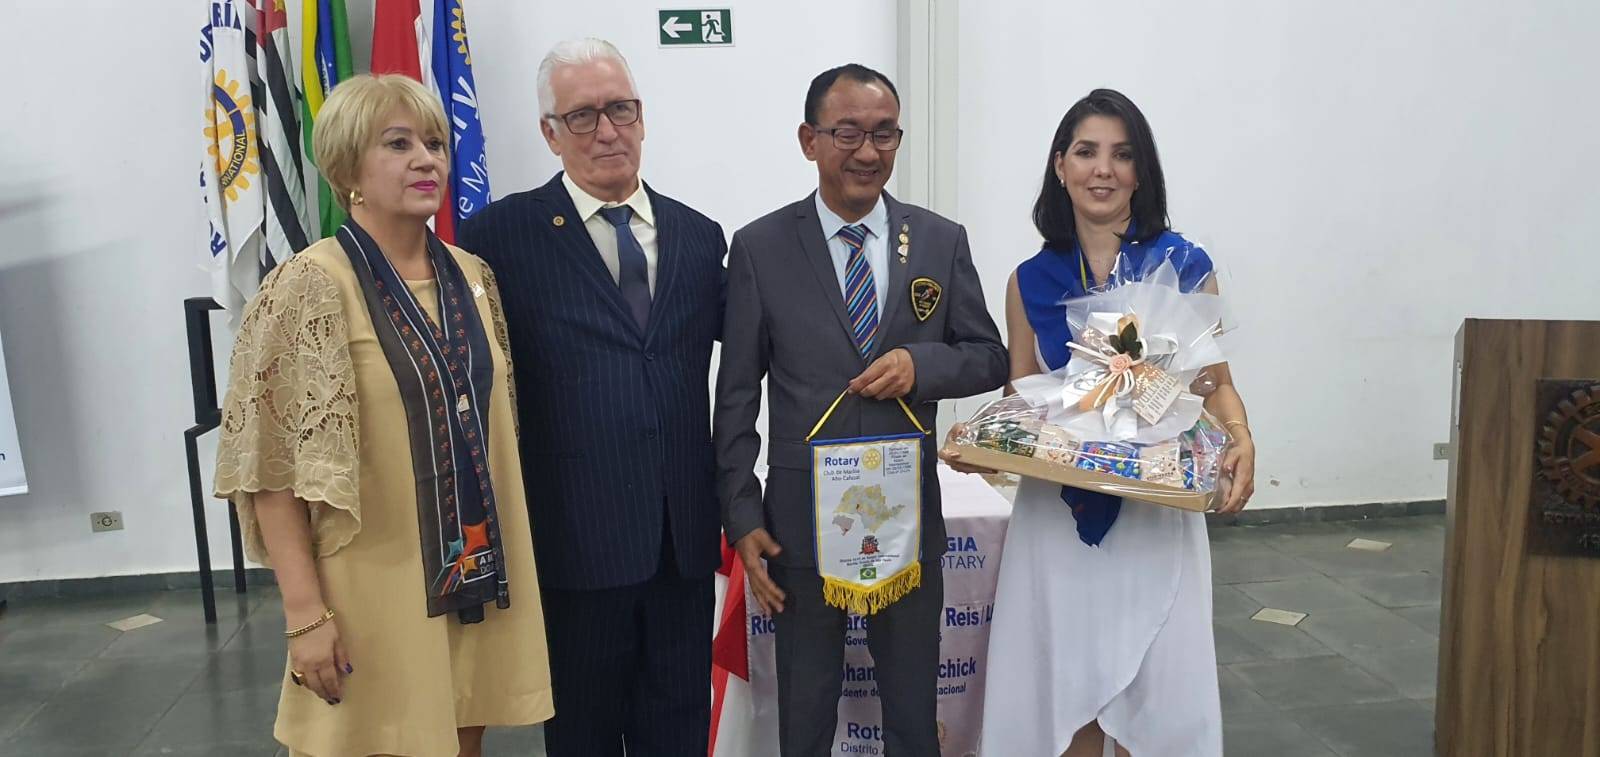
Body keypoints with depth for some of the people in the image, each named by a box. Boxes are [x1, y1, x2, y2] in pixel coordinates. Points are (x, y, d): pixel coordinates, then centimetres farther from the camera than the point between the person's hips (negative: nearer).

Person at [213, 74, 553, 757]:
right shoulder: (312, 286, -12)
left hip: (477, 578, 6)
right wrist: (306, 614, -15)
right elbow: (270, 465, -13)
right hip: (377, 591, -5)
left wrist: (507, 564, 11)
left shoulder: (472, 277, 5)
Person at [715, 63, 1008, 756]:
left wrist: (920, 364, -15)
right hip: (800, 518, -1)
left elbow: (990, 359, 6)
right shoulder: (759, 248, -4)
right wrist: (742, 518, -6)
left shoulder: (942, 242, 0)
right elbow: (736, 395, -2)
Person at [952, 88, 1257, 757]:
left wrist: (1240, 443, -17)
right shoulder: (1031, 281, 5)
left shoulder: (1183, 267, 0)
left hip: (1155, 511, -1)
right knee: (1061, 686, 10)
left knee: (1153, 696, 5)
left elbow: (1215, 382, 3)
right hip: (1055, 513, 2)